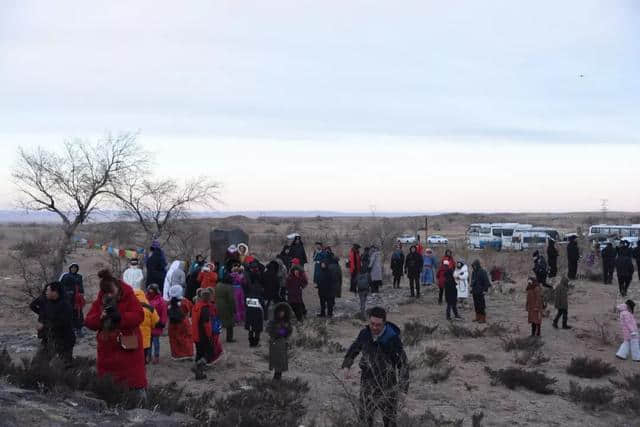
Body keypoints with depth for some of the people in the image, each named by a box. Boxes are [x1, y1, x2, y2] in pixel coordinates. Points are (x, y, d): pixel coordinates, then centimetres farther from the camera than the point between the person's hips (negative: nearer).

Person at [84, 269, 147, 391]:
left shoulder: (129, 297, -5)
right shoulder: (100, 301, 5)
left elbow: (139, 316, -15)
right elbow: (88, 321, 2)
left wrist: (120, 316, -26)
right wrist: (100, 317, -18)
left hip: (128, 346, -4)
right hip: (107, 348, 4)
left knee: (135, 378, 0)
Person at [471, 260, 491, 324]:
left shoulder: (482, 272, -14)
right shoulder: (474, 272, 10)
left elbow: (486, 281, -15)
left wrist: (485, 290, -17)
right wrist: (472, 289, 17)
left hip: (480, 291, -8)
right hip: (474, 291, 8)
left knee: (481, 305, -5)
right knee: (476, 304, 12)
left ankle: (483, 319, 0)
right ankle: (478, 317, 21)